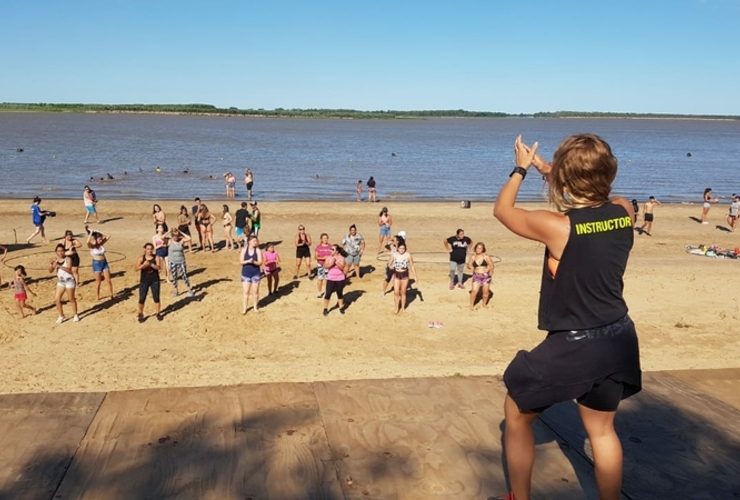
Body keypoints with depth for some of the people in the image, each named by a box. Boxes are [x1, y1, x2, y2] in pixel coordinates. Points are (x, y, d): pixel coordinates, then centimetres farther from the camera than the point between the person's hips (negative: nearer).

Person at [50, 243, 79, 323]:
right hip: (60, 282, 5)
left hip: (69, 281, -5)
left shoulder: (68, 259, -12)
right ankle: (61, 316, 17)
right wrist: (51, 264, -21)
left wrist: (59, 266, -33)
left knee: (71, 299, 4)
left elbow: (69, 269, -26)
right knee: (57, 299, 1)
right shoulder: (55, 260, 2)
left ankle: (75, 315, 20)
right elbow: (51, 271, -2)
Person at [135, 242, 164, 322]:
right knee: (142, 299, 1)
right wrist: (143, 265, -28)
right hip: (144, 281, 0)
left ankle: (157, 313, 19)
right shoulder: (141, 258, -2)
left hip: (155, 280, 0)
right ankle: (140, 314, 19)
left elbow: (159, 267, -15)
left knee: (156, 298, 5)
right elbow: (136, 268, -11)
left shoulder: (156, 257, -3)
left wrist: (151, 264, -29)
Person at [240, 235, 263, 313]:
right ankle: (244, 308, 9)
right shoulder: (244, 250, -3)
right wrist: (248, 261, -23)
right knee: (245, 291, 1)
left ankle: (255, 307, 24)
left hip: (255, 274, 0)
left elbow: (260, 262, -8)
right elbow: (241, 262, -5)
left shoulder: (258, 250, -5)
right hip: (245, 273, 0)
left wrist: (254, 262, -27)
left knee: (255, 291, 8)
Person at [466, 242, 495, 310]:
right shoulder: (473, 257, 1)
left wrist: (491, 271, -17)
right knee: (474, 291, -11)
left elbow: (491, 265, -3)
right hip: (476, 276, 1)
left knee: (486, 291, 7)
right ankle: (471, 305, 5)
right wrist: (470, 267, -11)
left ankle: (484, 304, 29)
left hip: (486, 275, -1)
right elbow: (469, 265, 9)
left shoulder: (486, 256, -7)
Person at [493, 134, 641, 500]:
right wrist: (545, 169, 21)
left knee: (516, 414, 17)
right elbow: (591, 196, 17)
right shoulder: (624, 212, -7)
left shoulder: (557, 227, -22)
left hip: (572, 346, -6)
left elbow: (502, 209, -4)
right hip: (618, 339, 6)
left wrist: (521, 169, 12)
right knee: (602, 430, 23)